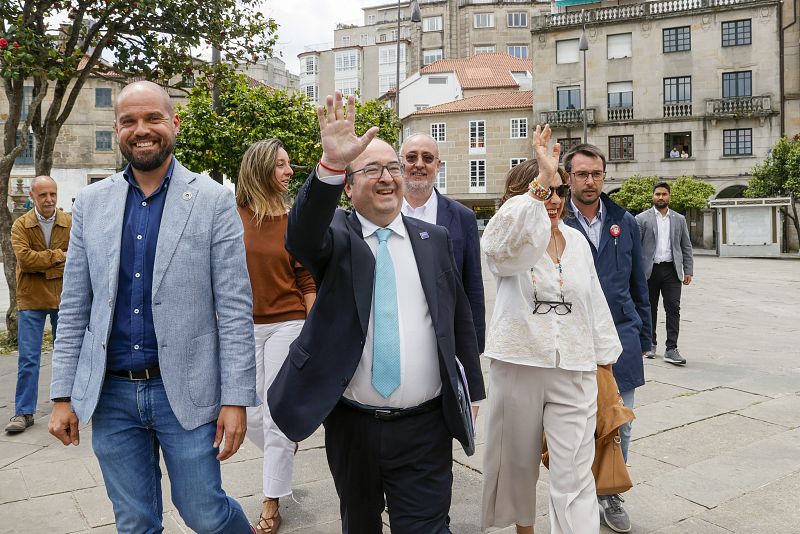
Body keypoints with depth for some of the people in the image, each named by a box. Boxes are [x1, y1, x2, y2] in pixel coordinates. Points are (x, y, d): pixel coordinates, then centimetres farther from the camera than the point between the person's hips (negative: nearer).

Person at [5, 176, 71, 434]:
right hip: (31, 301, -1)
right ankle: (24, 412, 10)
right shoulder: (21, 226, -1)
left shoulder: (70, 224, 1)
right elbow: (25, 258, -16)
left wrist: (42, 264, -12)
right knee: (28, 359, 1)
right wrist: (59, 256, -14)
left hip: (63, 299, 1)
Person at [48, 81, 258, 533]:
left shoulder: (214, 200, -5)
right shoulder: (91, 202, 5)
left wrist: (236, 398, -11)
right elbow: (74, 307, 8)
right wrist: (64, 394, 5)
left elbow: (235, 308, -8)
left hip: (185, 391, -3)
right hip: (111, 393, 4)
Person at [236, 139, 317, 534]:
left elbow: (306, 281, 0)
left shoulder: (293, 219, -2)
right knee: (248, 413, 9)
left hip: (286, 324, -1)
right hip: (243, 327, 2)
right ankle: (284, 450, 43)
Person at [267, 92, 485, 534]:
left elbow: (461, 319, 10)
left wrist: (473, 390, 11)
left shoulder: (435, 239, 4)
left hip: (425, 429, 0)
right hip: (351, 426, 0)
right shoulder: (336, 236, -4)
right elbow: (301, 236, -28)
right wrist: (331, 165, -44)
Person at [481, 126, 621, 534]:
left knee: (575, 477, -1)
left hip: (575, 371, 2)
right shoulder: (509, 242, -5)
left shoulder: (577, 241, 9)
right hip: (517, 365, -2)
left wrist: (605, 358, 13)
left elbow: (595, 303, 14)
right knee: (518, 462, 15)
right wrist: (540, 181, -36)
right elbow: (501, 240, -32)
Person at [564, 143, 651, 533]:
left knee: (619, 428, 13)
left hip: (621, 341, 3)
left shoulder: (625, 222, 6)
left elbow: (638, 285, 11)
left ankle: (610, 494, 32)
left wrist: (643, 338, 10)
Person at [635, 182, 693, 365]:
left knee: (673, 309, -6)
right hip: (649, 270, -1)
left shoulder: (679, 219, 11)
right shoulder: (642, 219, 2)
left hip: (671, 270, 2)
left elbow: (686, 247, 12)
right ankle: (650, 344, 23)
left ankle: (671, 349, -5)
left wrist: (688, 270, 4)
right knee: (650, 309, 9)